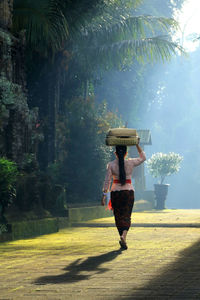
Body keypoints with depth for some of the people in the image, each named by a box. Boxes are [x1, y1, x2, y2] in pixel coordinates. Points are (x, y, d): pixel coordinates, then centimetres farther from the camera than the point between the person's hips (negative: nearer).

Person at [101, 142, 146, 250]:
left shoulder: (111, 165, -5)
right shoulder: (131, 163, -3)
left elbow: (107, 180, -6)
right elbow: (143, 157, 14)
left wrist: (104, 194, -3)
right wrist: (137, 145, 16)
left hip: (115, 192, 0)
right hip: (129, 191, 0)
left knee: (118, 217, 11)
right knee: (126, 216, 2)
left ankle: (123, 239, 12)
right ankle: (124, 236, -23)